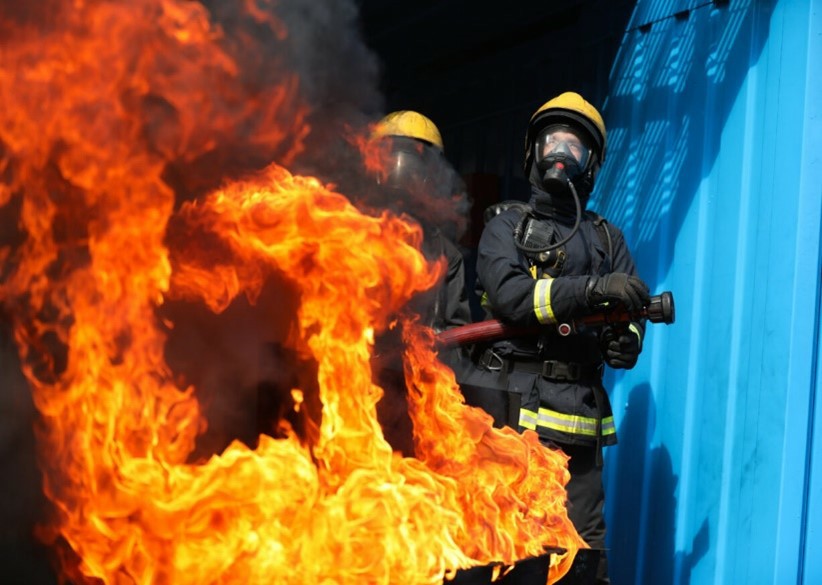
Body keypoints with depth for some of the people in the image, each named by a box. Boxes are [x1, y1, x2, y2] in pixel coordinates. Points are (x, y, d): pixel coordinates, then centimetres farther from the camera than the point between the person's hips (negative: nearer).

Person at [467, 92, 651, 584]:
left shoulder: (607, 239, 20)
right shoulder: (507, 224, 9)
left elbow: (632, 312, 13)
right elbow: (507, 295, -10)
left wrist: (626, 343, -10)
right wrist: (593, 289, -20)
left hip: (578, 416, 3)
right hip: (511, 411, -3)